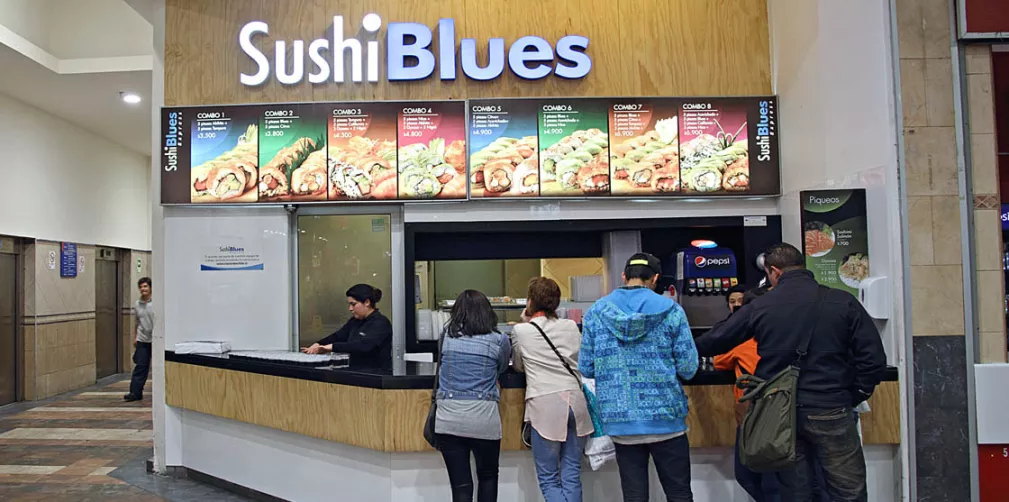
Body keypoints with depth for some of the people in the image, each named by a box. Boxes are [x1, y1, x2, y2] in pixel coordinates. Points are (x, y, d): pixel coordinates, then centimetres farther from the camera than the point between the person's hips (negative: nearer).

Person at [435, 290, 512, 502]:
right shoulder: (499, 340, 0)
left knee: (460, 484, 6)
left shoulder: (446, 335, 4)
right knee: (488, 476, 22)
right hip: (483, 418, -1)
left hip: (448, 418, 1)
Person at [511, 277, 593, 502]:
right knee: (571, 475, 10)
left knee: (549, 478, 4)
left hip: (546, 404, -4)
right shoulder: (571, 327, 9)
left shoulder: (522, 331, 0)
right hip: (575, 401, 4)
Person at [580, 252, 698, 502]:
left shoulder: (596, 312, 0)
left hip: (620, 421, 2)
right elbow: (688, 369, -6)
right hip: (665, 418, -1)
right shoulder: (671, 310, -5)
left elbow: (586, 369, 2)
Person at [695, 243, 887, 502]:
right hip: (830, 411, -1)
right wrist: (855, 397, 6)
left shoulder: (760, 306, -1)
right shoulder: (842, 301, -2)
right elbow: (873, 358, -6)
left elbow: (717, 339, 8)